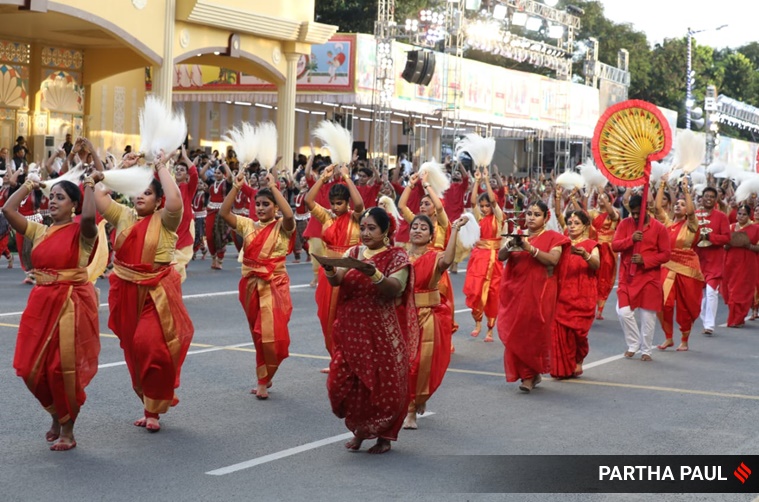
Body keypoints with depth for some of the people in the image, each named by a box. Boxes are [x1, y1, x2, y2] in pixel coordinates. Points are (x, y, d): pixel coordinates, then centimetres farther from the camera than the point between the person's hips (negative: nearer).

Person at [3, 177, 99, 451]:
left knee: (65, 367, -1)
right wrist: (28, 186, 10)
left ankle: (67, 431, 14)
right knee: (33, 368, 6)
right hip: (41, 302, 6)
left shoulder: (81, 232, -6)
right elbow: (7, 210, 1)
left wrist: (89, 187, -13)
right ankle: (57, 416, 31)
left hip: (72, 303, -6)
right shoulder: (39, 231, 9)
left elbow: (89, 217, -29)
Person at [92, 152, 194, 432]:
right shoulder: (123, 216, 7)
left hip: (157, 293, -5)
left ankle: (154, 409, 2)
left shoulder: (165, 220, -4)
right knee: (134, 350, 12)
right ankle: (148, 405, 26)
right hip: (126, 293, 5)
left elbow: (175, 199, -25)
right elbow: (97, 194, 0)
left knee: (153, 349, -13)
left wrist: (161, 168, -13)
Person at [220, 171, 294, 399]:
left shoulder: (282, 227, -3)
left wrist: (274, 188, -20)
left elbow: (289, 215, -25)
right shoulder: (248, 225, 7)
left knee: (270, 333, -12)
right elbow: (223, 213, -3)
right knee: (258, 334, 13)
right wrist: (236, 187, -9)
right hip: (251, 284, 4)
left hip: (274, 285, -4)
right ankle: (264, 378, 27)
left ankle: (263, 380, 2)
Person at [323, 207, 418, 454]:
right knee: (344, 382, 2)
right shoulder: (353, 253, 9)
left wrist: (374, 275, -35)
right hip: (351, 329, 4)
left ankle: (384, 436, 19)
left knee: (383, 385, 0)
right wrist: (330, 270, -27)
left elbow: (394, 290, -18)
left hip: (382, 332, -4)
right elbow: (336, 281, -4)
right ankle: (359, 429, 24)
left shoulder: (396, 257, -4)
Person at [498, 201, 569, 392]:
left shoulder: (552, 237, -1)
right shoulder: (519, 236, 11)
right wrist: (509, 245, -22)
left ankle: (530, 375, 8)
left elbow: (553, 259, -18)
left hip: (539, 294, -4)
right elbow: (501, 256, -1)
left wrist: (530, 249, -27)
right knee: (516, 334, 2)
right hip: (515, 292, 4)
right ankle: (528, 373, 15)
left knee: (534, 334, -3)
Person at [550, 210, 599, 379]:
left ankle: (577, 362, 21)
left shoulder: (590, 245, 2)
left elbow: (596, 264, -16)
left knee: (577, 330, -5)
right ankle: (563, 367, 3)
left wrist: (585, 255, -35)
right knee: (560, 329, -8)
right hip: (562, 294, 2)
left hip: (582, 295, -2)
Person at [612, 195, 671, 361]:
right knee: (624, 312, -4)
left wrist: (645, 260, -18)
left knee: (648, 315, 2)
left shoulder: (659, 228, -5)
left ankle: (646, 350, 15)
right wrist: (631, 239, -21)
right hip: (627, 277, 2)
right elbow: (614, 246, -4)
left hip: (649, 278, -2)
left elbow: (665, 255, -5)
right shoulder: (625, 224, 2)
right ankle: (633, 344, 15)